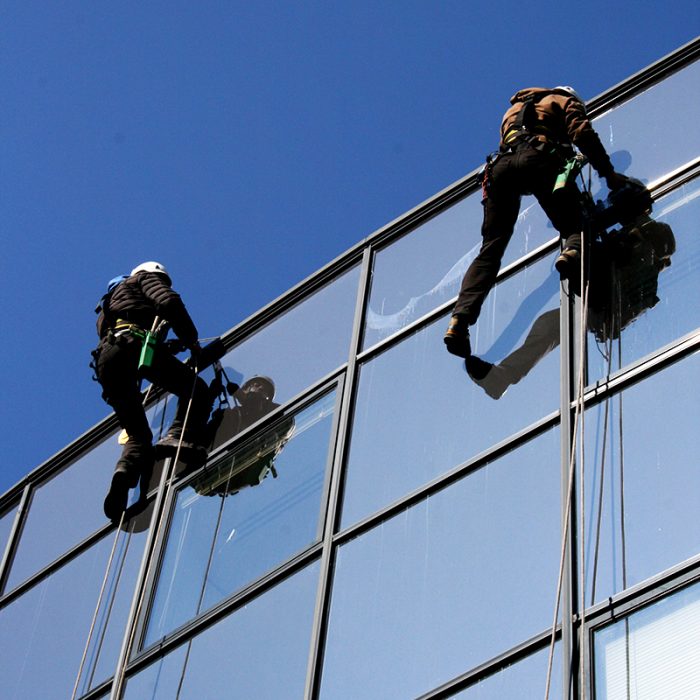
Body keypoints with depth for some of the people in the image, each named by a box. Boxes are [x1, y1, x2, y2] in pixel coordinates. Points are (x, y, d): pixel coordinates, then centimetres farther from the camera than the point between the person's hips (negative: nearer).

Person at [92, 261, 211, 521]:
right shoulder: (145, 278, 25)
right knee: (196, 390, -2)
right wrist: (192, 342, 9)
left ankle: (125, 473, -24)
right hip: (135, 345, -7)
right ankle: (178, 437, -29)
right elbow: (169, 302, 4)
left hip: (106, 358, 7)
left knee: (138, 435, 8)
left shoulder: (108, 305, 45)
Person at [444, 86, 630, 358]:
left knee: (491, 249, 0)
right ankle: (573, 251, -40)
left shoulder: (515, 108, 44)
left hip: (502, 162, 4)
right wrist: (608, 173, 6)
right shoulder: (565, 101, 26)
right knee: (575, 225, -2)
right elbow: (583, 134, 8)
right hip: (540, 159, -4)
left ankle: (460, 318, -16)